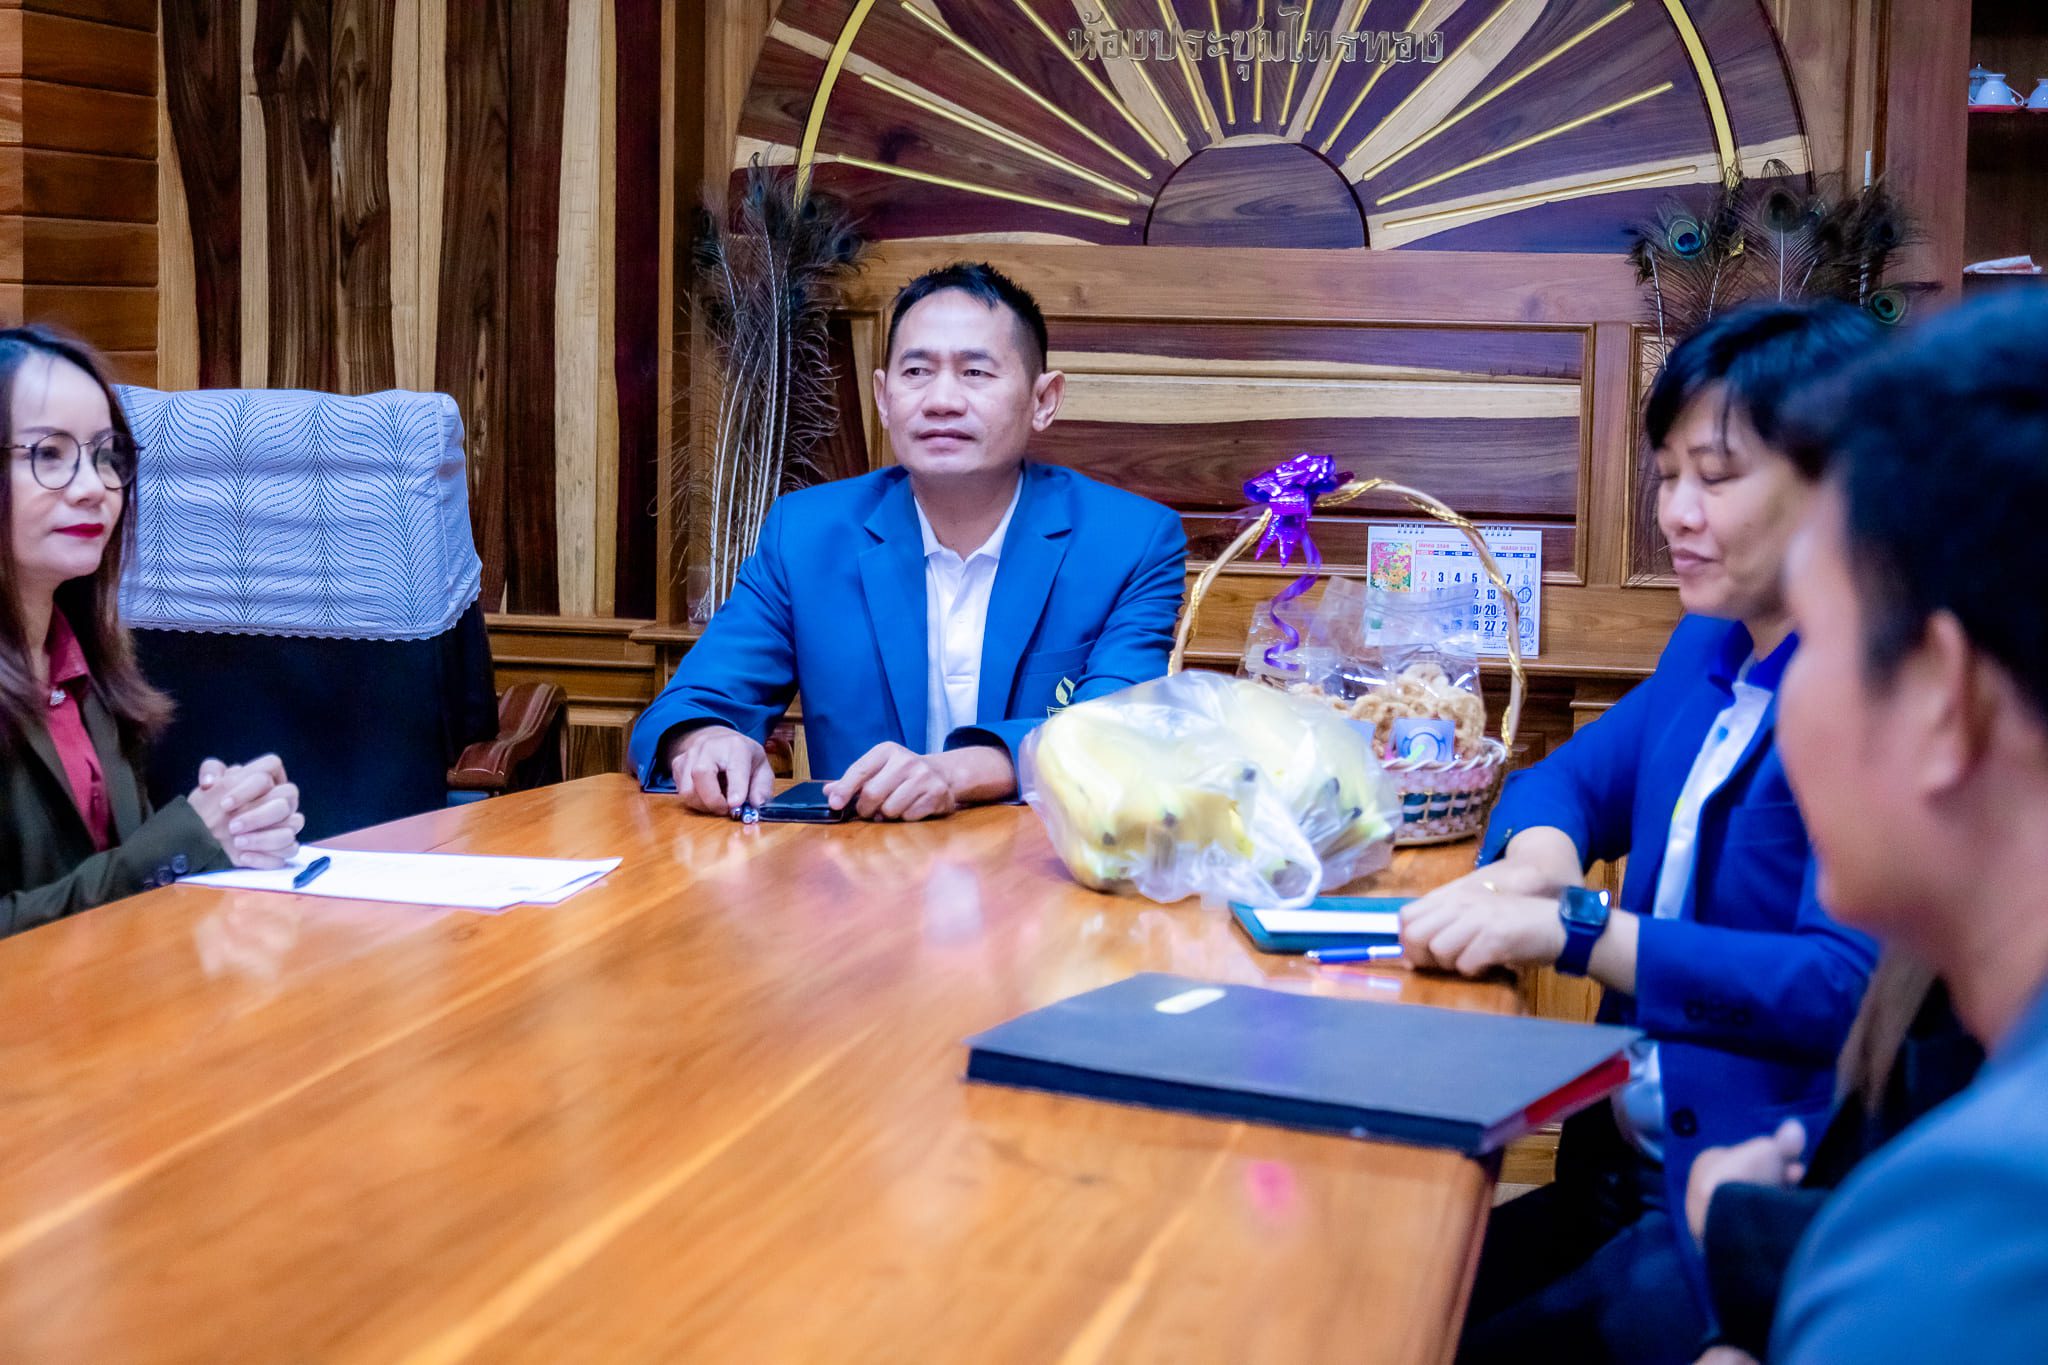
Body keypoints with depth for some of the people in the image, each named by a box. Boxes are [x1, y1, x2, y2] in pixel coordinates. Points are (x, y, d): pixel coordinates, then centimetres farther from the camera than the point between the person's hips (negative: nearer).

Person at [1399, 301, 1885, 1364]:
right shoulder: (1708, 651, 10)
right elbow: (1574, 779, 18)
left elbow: (1847, 984, -25)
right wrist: (1527, 871, -7)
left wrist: (1574, 929, -26)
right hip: (1627, 1170, 8)